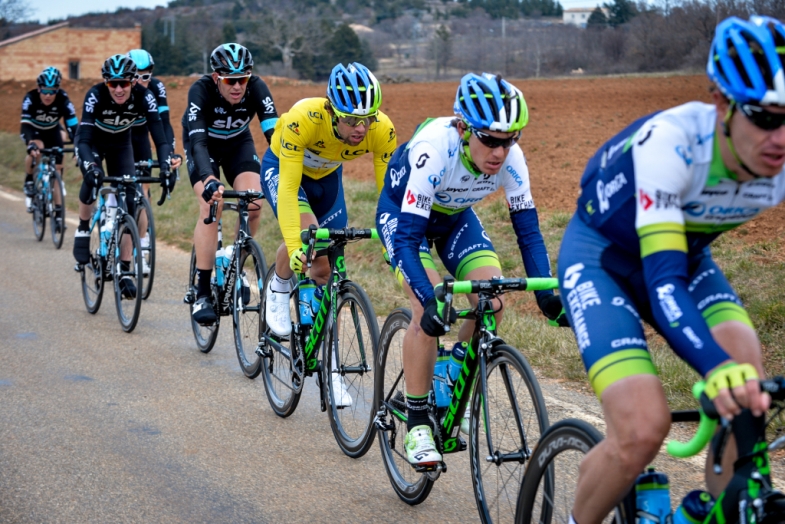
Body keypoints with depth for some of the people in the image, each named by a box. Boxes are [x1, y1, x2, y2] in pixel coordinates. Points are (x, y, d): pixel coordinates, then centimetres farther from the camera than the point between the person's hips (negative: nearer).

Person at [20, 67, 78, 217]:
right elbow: (26, 125, -41)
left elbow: (73, 124, -34)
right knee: (36, 149, -35)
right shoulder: (30, 99, -33)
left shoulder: (63, 100, -30)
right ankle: (29, 182, -10)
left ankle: (58, 212, 3)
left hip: (52, 132, 2)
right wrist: (31, 145, -59)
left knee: (57, 170, -5)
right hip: (34, 131, -2)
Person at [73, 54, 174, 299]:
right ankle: (83, 229, -2)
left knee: (127, 203, -10)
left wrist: (166, 165, -50)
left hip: (120, 144, 2)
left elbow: (159, 134, -34)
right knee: (93, 179, -31)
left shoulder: (143, 96, -30)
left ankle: (124, 270, -3)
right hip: (93, 141, -2)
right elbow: (84, 138, -40)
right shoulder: (95, 95, -34)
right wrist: (90, 166, -57)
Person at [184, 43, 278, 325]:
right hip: (204, 145, -2)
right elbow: (198, 142, -42)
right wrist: (209, 180, -59)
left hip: (238, 143, 2)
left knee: (253, 205, -20)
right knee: (211, 206, -24)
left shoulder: (256, 88, -29)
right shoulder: (201, 90, -34)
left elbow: (274, 133, -36)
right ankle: (202, 293, -18)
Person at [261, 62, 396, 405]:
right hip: (281, 168, -3)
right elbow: (288, 188, -41)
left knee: (327, 270, 1)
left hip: (327, 177, 3)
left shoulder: (382, 130, -32)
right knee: (306, 229, -33)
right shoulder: (304, 119, -41)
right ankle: (278, 290, -2)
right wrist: (294, 247, -50)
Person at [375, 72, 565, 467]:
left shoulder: (510, 157, -27)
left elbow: (528, 230, -20)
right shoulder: (434, 150, -40)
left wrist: (546, 291, -33)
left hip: (454, 216, 4)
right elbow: (407, 237, -42)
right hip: (401, 212, -4)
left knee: (492, 301, -16)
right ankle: (417, 423, -10)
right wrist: (430, 300, -54)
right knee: (428, 310, -24)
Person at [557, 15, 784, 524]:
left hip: (684, 253, 5)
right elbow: (662, 279, -42)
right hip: (601, 257, -5)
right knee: (642, 431, -22)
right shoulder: (671, 141, -35)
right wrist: (717, 369, -58)